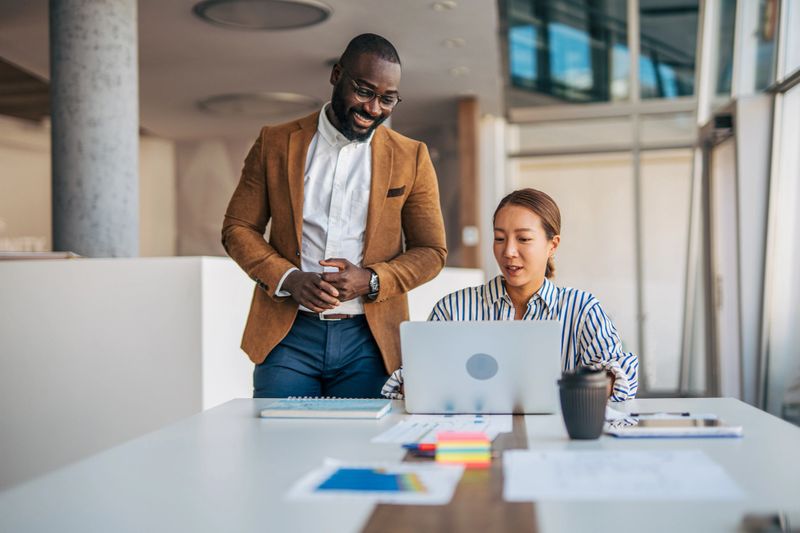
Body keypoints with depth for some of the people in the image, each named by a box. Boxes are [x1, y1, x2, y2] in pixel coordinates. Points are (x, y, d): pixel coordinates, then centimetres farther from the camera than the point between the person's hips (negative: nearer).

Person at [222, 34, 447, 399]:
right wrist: (288, 279, -11)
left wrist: (370, 280, -12)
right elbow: (237, 228, 7)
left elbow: (431, 251, 6)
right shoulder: (275, 143, 6)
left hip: (369, 341, 0)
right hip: (287, 333, 0)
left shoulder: (411, 157, 6)